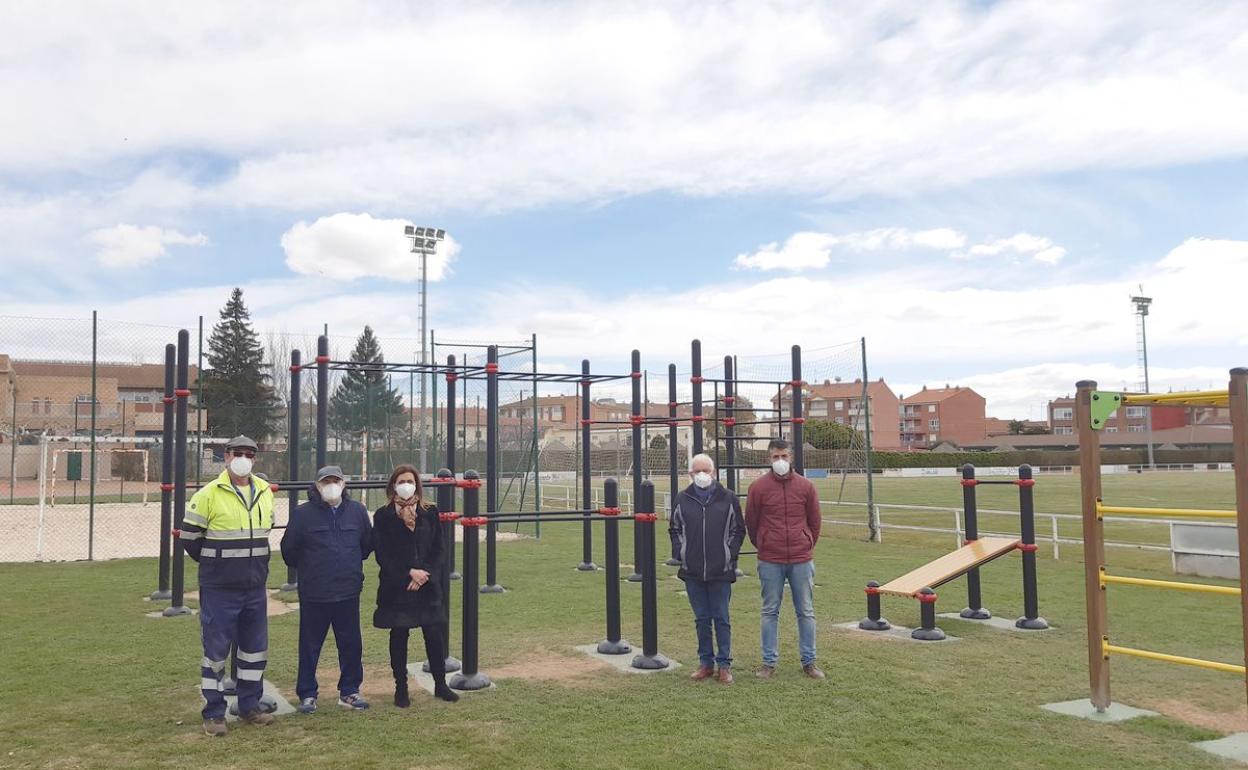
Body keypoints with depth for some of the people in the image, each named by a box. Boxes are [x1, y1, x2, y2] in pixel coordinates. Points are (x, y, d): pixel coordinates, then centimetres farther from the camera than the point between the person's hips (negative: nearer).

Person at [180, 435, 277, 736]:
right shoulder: (208, 494, -11)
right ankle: (213, 713, 13)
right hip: (219, 589, -5)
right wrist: (214, 564, 6)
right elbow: (189, 537, -4)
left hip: (255, 588, 5)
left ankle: (250, 705, 26)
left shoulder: (265, 492, 5)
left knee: (255, 647, 12)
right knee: (216, 649, 2)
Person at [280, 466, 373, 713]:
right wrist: (307, 569, 10)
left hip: (349, 592, 3)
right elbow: (289, 550, 1)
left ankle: (349, 691, 24)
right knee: (310, 646, 7)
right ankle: (307, 694, 20)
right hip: (314, 594, -3)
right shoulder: (303, 514, -7)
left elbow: (368, 543, 15)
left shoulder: (357, 511, 2)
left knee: (351, 645, 10)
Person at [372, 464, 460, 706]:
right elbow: (382, 554, -6)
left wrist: (424, 575, -10)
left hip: (427, 584, 2)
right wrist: (408, 573, -15)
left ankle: (440, 684, 19)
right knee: (399, 636, 6)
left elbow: (438, 549, 3)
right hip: (396, 586, -1)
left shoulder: (430, 512, 4)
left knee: (435, 634, 4)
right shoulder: (383, 516, -2)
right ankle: (401, 688, 18)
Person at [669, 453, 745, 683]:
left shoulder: (728, 498, 0)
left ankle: (724, 665, 14)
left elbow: (738, 530, 6)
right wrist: (680, 554, 2)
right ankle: (706, 663, 21)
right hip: (692, 572, 2)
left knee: (721, 619, 4)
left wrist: (730, 554, -3)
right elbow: (674, 529, 13)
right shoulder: (682, 500, 4)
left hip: (721, 571, -2)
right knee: (701, 619, 11)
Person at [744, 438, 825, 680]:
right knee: (770, 612, 7)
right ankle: (769, 662, 16)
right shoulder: (758, 487, -4)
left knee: (806, 612, 8)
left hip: (802, 560, 1)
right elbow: (751, 523, 6)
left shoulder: (806, 486, 1)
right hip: (770, 562, -1)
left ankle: (809, 662, 19)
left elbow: (815, 522, 12)